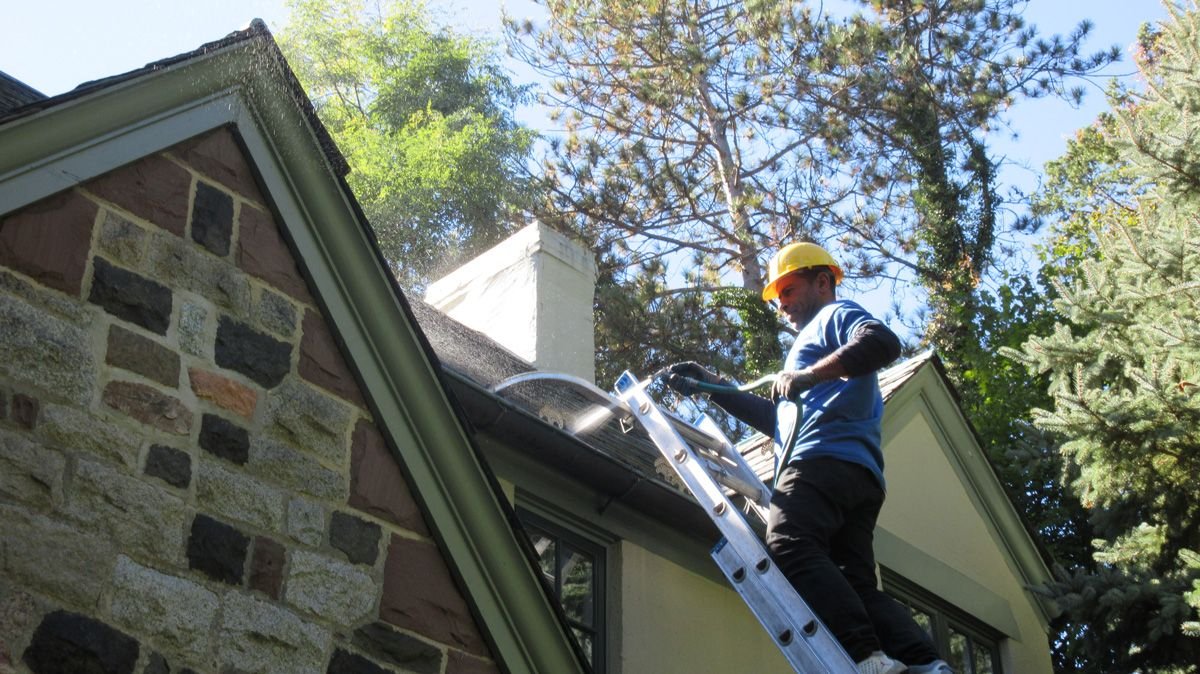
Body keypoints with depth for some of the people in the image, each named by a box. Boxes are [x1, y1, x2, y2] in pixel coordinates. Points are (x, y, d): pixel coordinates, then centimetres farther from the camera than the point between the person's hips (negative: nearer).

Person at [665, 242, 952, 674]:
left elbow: (883, 342, -10)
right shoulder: (812, 341, 43)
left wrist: (809, 376, -16)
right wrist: (712, 388, 38)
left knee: (791, 548, -28)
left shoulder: (835, 314, 14)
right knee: (855, 583, -1)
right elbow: (778, 419, 43)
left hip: (824, 460, -10)